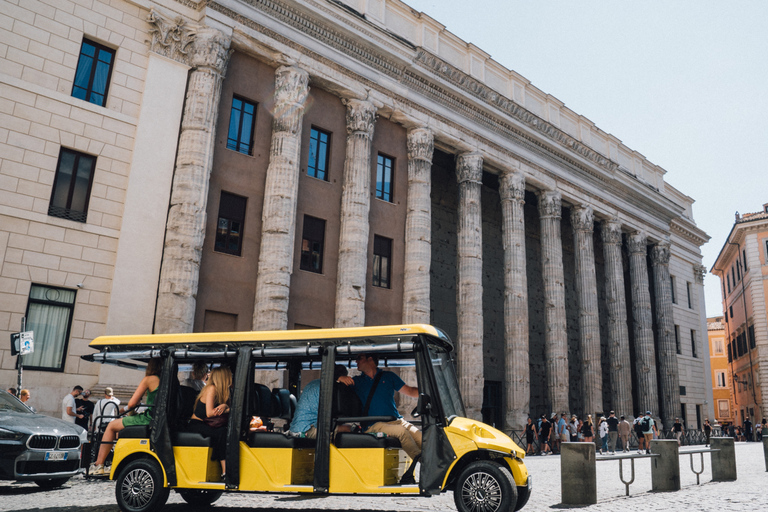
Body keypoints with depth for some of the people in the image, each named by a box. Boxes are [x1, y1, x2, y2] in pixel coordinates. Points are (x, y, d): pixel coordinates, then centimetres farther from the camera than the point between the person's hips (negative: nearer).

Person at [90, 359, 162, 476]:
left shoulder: (149, 379, -5)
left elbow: (132, 403, -7)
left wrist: (126, 408, 17)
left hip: (149, 419, -7)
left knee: (112, 426, 14)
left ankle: (98, 465, 16)